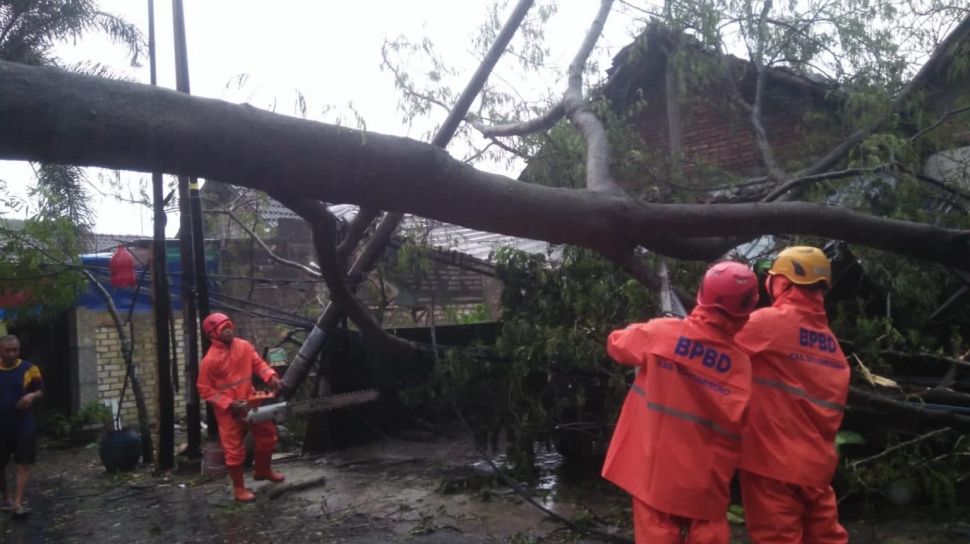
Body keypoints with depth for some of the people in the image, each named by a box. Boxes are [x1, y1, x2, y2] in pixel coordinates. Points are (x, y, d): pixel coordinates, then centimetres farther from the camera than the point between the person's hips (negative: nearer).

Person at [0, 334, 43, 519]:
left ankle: (17, 504, -4)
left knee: (23, 464, -5)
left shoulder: (29, 368, -5)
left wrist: (32, 396, -17)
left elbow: (40, 390, 4)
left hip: (24, 424, -2)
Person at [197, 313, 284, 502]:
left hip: (250, 402, 6)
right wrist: (228, 404, -20)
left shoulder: (244, 346, -5)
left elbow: (258, 363, 4)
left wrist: (271, 377, -15)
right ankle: (239, 487, 21)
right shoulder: (210, 360, -19)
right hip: (227, 410, -6)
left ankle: (262, 470, 40)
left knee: (268, 434, 17)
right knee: (234, 449, 4)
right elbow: (205, 389, -14)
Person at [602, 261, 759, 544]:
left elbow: (616, 343, 9)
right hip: (703, 483, 0)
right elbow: (733, 434, 0)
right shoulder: (740, 364, -7)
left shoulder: (661, 332, -10)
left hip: (654, 473, 0)